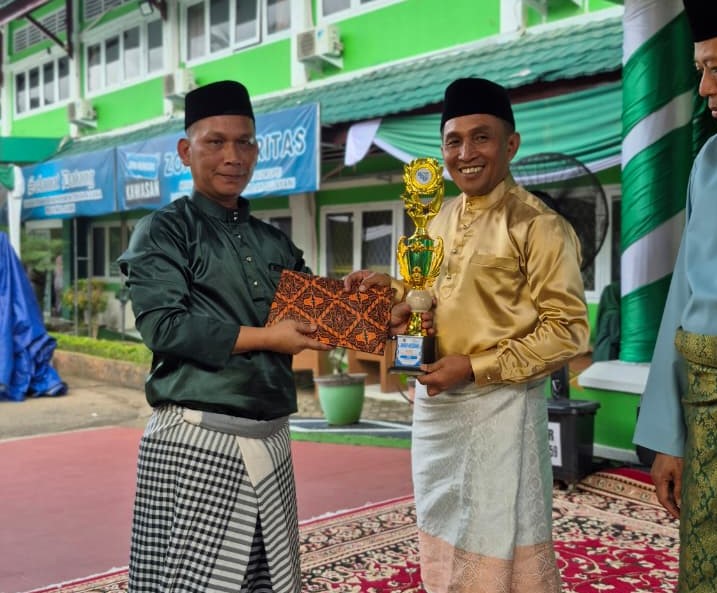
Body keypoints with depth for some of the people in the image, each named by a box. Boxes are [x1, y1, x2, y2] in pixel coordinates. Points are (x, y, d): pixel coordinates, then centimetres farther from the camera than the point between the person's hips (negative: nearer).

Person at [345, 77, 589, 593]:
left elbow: (567, 331, -14)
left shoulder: (538, 225, -12)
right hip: (434, 405, 7)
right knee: (445, 545, 19)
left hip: (500, 409, -7)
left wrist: (476, 368, -18)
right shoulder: (439, 222, 10)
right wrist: (392, 288, 3)